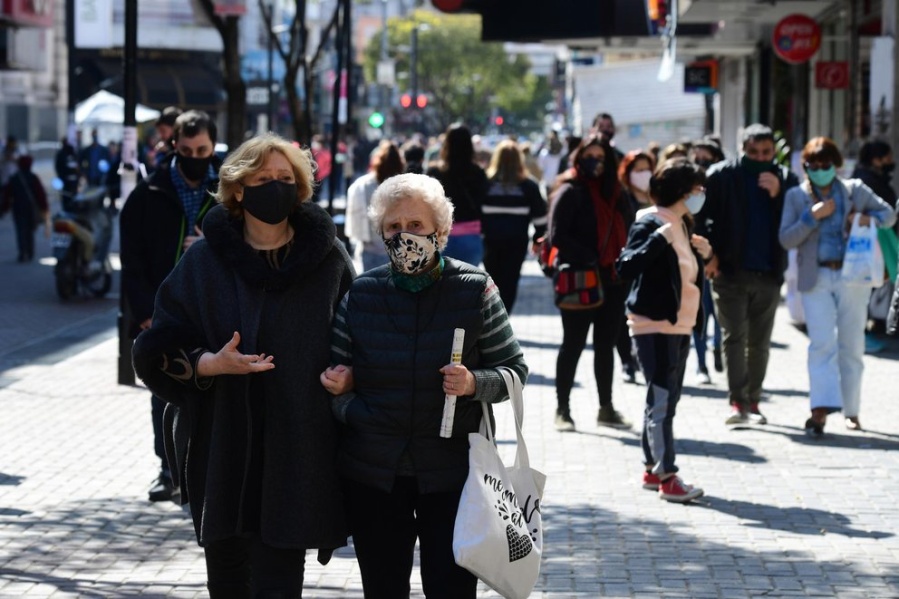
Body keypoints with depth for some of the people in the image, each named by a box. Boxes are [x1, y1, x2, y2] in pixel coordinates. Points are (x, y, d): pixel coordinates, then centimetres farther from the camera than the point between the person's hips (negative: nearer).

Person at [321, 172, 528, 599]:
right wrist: (339, 388, -8)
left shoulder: (474, 291, -2)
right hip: (372, 474, 2)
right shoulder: (361, 293, 4)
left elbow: (515, 369, 1)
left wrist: (474, 384, -19)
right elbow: (337, 371, 15)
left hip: (451, 471, -2)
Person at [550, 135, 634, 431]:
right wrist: (591, 260, -18)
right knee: (573, 345, 0)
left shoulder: (616, 195, 14)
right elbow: (558, 236, -13)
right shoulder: (570, 193, -5)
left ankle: (606, 408, 17)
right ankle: (563, 410, 7)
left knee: (606, 346, 10)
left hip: (612, 282, 6)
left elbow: (627, 233, 19)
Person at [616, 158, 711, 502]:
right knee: (662, 400, -9)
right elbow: (626, 268, -25)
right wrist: (658, 240, -32)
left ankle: (652, 469, 22)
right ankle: (667, 477, -8)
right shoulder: (650, 224, -13)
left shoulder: (683, 226, 15)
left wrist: (701, 255, 6)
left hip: (679, 326, 10)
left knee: (666, 399, 14)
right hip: (654, 325, -10)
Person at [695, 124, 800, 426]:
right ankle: (737, 403, -13)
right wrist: (707, 254, -13)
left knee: (760, 342, 9)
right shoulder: (721, 176, -2)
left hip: (769, 274, 3)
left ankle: (753, 401, 18)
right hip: (730, 272, -3)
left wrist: (778, 195, -12)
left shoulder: (786, 180, 8)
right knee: (734, 337, -8)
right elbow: (700, 215, -5)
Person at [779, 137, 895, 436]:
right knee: (821, 343, -14)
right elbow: (786, 239, 0)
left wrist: (869, 219, -8)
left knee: (851, 346, 6)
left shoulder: (855, 190, 7)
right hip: (816, 278, -1)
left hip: (852, 276, 1)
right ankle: (821, 409, -21)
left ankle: (850, 411, 17)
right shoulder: (796, 196, 7)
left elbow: (888, 214, 14)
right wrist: (813, 216, -13)